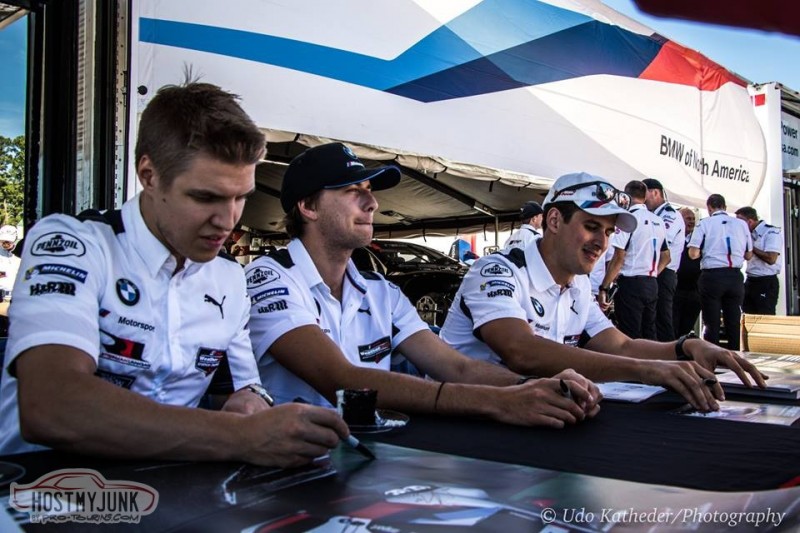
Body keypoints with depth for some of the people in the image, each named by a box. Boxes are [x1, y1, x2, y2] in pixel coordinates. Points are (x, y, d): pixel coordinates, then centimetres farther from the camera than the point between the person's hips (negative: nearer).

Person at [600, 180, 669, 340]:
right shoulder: (658, 222, 12)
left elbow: (619, 258, -15)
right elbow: (666, 257, 18)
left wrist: (604, 288, -13)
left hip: (631, 283, -7)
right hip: (652, 284, 7)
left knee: (631, 338, -4)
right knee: (649, 335, 12)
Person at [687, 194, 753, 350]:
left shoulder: (704, 224, -4)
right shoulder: (742, 224, 7)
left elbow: (693, 254, -10)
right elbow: (748, 255, 12)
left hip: (712, 276, -3)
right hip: (735, 276, 3)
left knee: (711, 323, 3)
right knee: (734, 322, 9)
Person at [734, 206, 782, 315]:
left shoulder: (771, 232, -12)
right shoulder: (750, 234, 12)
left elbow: (771, 259, -23)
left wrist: (751, 246, -15)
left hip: (767, 283, -8)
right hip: (750, 281, 8)